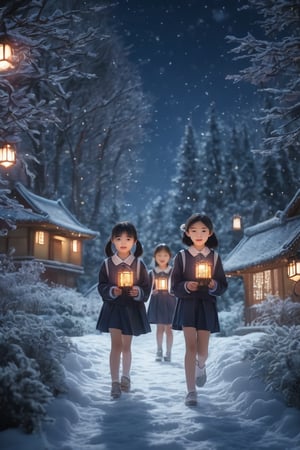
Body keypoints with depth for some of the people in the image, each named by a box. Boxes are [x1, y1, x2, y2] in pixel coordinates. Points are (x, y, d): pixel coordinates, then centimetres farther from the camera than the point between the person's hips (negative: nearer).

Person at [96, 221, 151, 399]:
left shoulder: (139, 264, -2)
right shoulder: (107, 263, -1)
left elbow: (147, 287, 1)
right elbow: (102, 286, 0)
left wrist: (139, 292, -19)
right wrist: (111, 291, -19)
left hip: (132, 309, 1)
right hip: (113, 307, 0)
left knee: (126, 346, 11)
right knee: (116, 344, -8)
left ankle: (126, 376, 24)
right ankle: (115, 382, -5)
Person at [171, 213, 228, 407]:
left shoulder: (214, 257, 4)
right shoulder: (182, 256, 0)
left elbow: (223, 286, 5)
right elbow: (175, 286, -1)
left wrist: (214, 285, -16)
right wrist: (186, 286, -21)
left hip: (207, 305, 1)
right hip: (187, 304, -1)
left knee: (202, 350, 3)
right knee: (190, 347, -8)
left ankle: (201, 366, 40)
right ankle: (191, 391, -2)